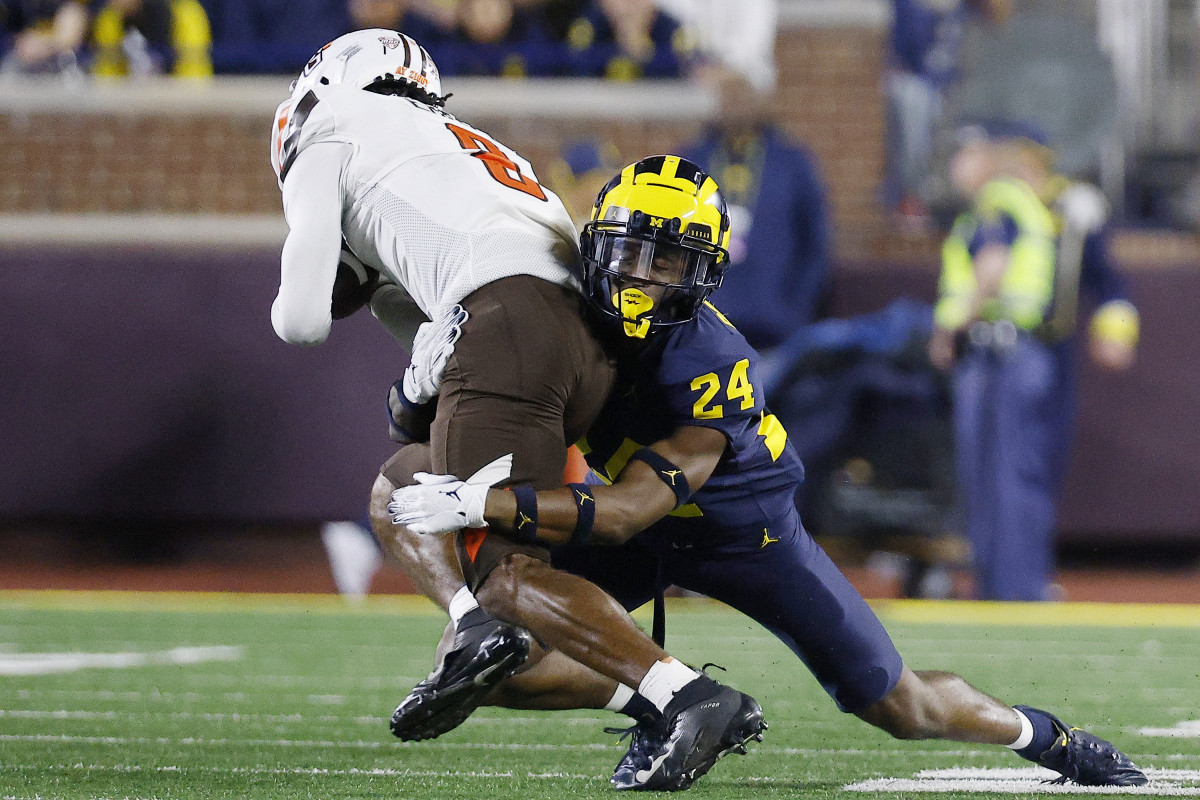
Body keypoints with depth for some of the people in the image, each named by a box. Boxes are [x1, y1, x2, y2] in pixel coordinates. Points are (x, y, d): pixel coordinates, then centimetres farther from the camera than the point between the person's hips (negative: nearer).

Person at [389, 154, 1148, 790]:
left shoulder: (711, 367, -37)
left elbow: (625, 512, -40)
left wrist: (485, 504, -50)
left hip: (744, 531, -4)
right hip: (645, 537, 4)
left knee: (904, 709, 3)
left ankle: (1044, 734, 32)